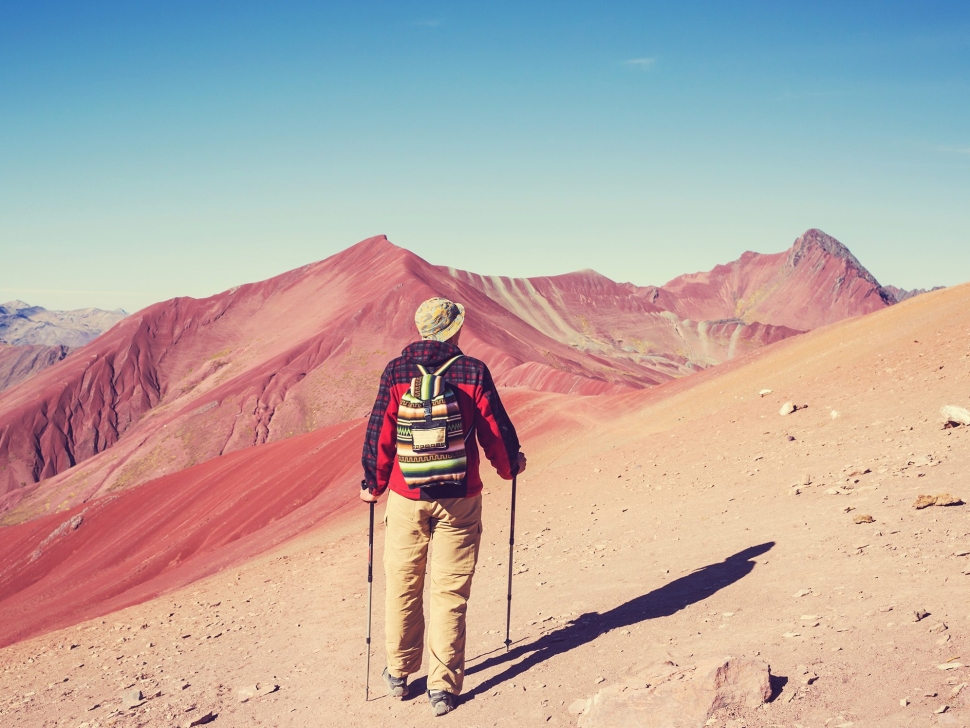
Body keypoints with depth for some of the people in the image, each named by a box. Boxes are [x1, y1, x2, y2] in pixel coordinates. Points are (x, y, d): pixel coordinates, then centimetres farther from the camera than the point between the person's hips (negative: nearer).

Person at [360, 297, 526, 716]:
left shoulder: (396, 371, -4)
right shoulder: (473, 372, -7)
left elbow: (379, 434, 0)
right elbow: (495, 430, -2)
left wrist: (372, 484, 14)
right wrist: (510, 465, 17)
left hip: (406, 498, 1)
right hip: (460, 499, -1)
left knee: (403, 586, 15)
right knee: (449, 593, 6)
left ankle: (399, 674, 28)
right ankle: (443, 688, 10)